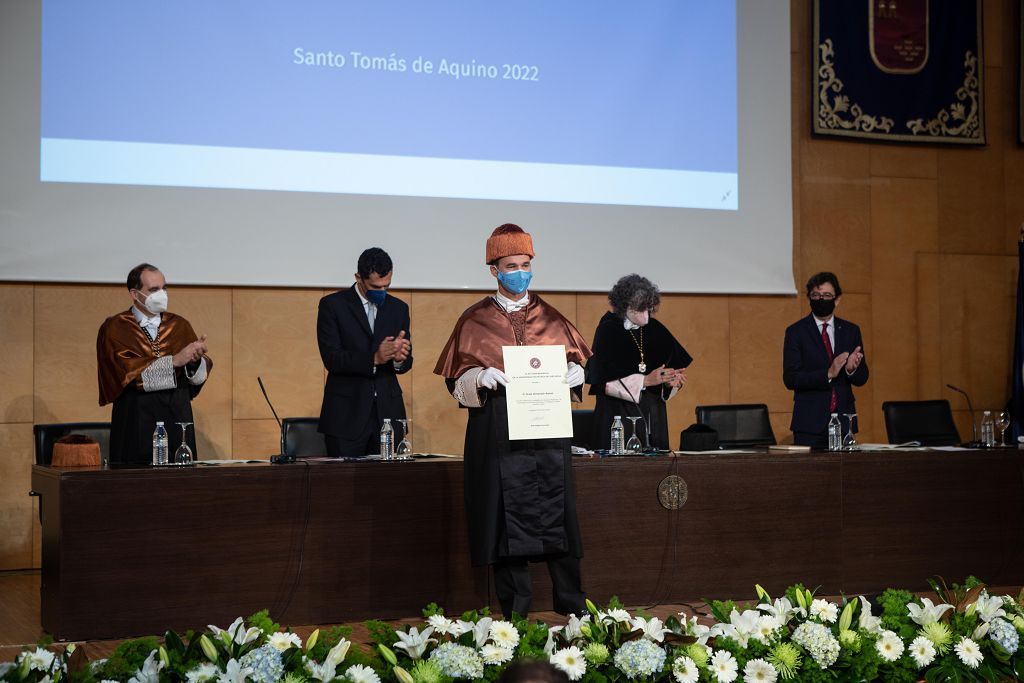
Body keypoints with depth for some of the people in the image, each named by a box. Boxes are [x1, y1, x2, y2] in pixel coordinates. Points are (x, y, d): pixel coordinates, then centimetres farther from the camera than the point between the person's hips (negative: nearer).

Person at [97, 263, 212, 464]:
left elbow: (200, 377, 2)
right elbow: (128, 371, -14)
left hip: (178, 418, 3)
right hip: (136, 423, -3)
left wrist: (196, 358, -20)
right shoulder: (114, 328, 1)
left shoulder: (179, 325, 11)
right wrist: (174, 360, -19)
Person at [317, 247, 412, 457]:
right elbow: (331, 358, -11)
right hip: (347, 416, -3)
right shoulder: (332, 305, -1)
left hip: (387, 414, 3)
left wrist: (400, 359, -14)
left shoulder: (399, 308, 12)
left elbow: (406, 364, 11)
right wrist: (374, 358, -24)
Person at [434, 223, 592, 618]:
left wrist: (570, 374, -6)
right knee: (507, 516, -3)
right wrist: (482, 379, -17)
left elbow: (577, 361, 16)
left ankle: (571, 604, 9)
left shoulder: (549, 317, 12)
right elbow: (457, 379, 4)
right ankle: (515, 609, 5)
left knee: (557, 511, 0)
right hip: (498, 432, -2)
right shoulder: (475, 320, 5)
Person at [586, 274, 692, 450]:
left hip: (653, 416, 5)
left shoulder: (654, 329, 4)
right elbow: (603, 383, -15)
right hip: (618, 415, -5)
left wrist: (670, 380, -11)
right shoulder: (607, 330, -10)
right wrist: (646, 380, -18)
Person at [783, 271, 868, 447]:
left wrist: (852, 369, -14)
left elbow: (862, 379, 10)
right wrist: (828, 374, -21)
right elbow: (790, 379, -10)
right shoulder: (796, 332, -1)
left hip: (843, 420, 3)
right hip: (810, 423, -3)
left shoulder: (851, 331, 10)